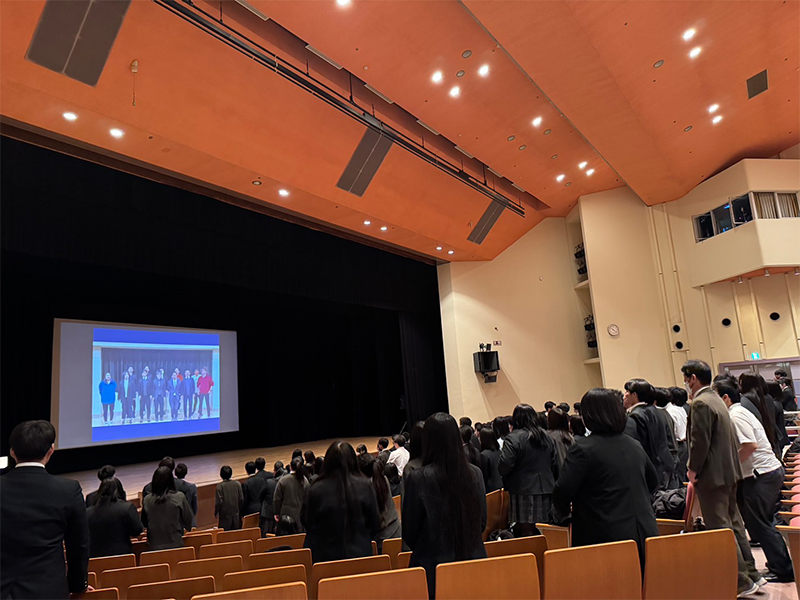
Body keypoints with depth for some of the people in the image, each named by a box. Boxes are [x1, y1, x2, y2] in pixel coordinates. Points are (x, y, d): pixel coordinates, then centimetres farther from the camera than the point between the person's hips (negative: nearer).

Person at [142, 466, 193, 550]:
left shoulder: (147, 500, -7)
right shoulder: (179, 497, -12)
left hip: (154, 546, 2)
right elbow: (188, 519, 0)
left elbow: (144, 523, 8)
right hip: (175, 544, -2)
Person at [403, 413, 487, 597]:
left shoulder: (418, 478, -17)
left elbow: (409, 534, -6)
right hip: (473, 561, 4)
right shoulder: (475, 473, -5)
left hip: (434, 569, -4)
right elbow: (482, 523, 6)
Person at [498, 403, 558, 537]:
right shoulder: (546, 437, 11)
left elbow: (504, 467, -19)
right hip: (546, 490, 7)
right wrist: (551, 482, 25)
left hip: (524, 490, -7)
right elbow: (555, 465, 16)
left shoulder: (513, 438, -12)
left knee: (526, 532, -2)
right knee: (542, 534, 13)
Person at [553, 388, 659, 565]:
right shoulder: (635, 446, 10)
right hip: (644, 536, 7)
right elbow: (653, 482, 25)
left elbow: (563, 490, -16)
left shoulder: (583, 448, -13)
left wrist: (561, 514, 4)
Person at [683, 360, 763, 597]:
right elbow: (729, 438, 17)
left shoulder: (701, 403, -19)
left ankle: (742, 582, 7)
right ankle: (751, 574, 28)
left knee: (720, 529, 0)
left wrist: (693, 470, -9)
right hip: (729, 471, 10)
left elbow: (699, 441, -22)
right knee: (733, 524, 19)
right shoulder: (716, 399, 12)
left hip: (712, 474, -10)